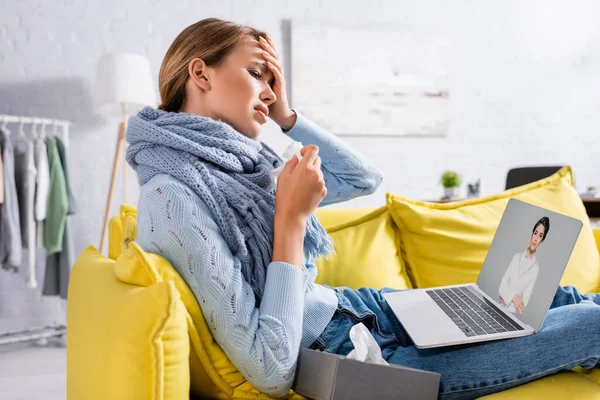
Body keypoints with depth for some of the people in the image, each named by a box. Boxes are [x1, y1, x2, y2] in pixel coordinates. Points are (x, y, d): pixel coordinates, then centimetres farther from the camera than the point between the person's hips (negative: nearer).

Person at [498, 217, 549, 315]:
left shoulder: (536, 268, -3)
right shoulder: (517, 257, 10)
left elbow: (524, 302, -5)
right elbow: (502, 284, 3)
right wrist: (513, 297, -12)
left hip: (514, 313, -3)